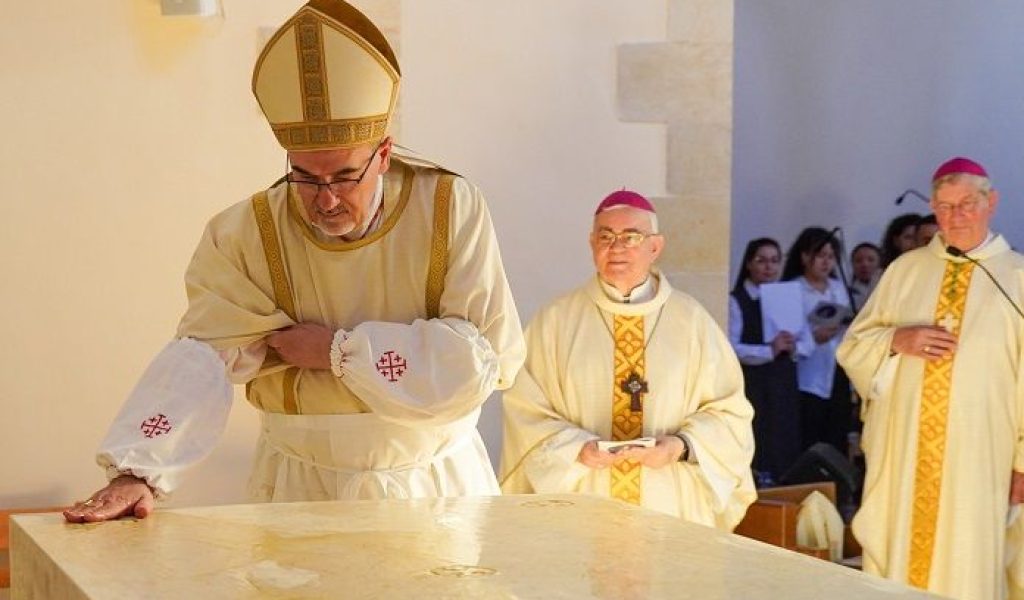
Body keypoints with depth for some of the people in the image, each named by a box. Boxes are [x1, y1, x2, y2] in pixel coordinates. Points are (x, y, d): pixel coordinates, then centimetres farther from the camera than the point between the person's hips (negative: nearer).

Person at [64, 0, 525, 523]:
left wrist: (340, 352, -10)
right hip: (301, 489, 0)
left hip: (438, 485, 0)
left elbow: (490, 357, -10)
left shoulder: (450, 211, -5)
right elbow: (203, 357, -11)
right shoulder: (247, 234, -3)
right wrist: (137, 472, -25)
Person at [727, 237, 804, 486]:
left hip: (784, 384, 6)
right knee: (757, 454, -8)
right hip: (752, 385, -5)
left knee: (786, 452, 3)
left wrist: (793, 348, -7)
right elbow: (730, 348, -13)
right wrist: (769, 351, -21)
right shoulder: (736, 301, -3)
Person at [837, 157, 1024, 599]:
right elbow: (853, 347, 12)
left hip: (975, 458, -3)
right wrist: (897, 340, -9)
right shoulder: (905, 270, 9)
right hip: (900, 450, 3)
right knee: (895, 557, 6)